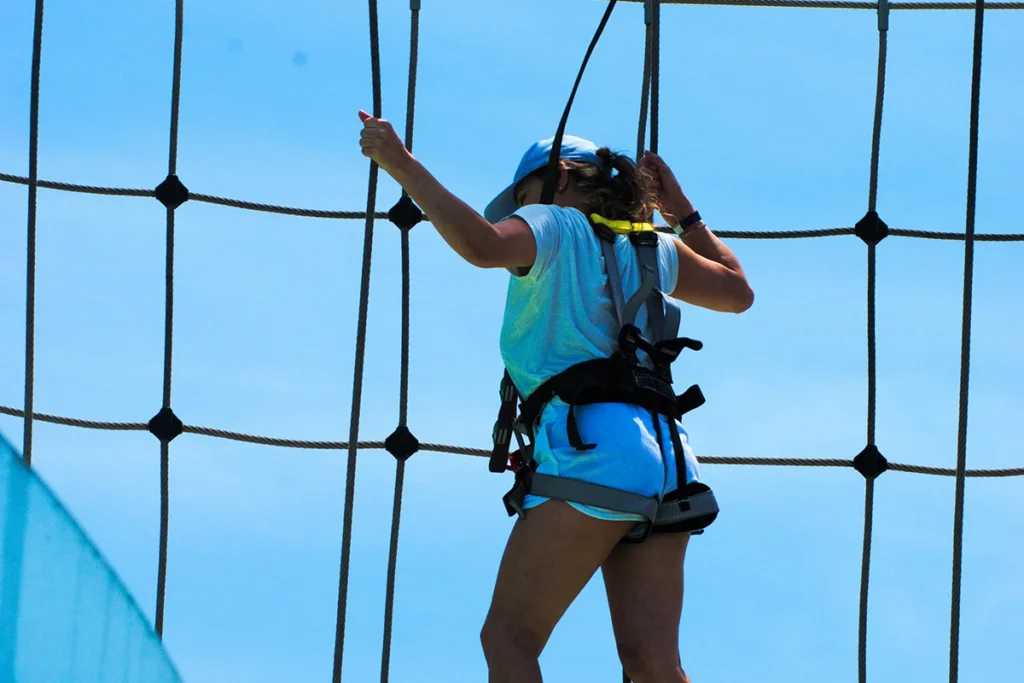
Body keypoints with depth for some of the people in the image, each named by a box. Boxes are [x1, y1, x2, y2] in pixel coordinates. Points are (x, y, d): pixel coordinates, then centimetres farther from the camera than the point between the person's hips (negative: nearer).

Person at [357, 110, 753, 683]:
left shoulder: (552, 226, 5)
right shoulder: (651, 248, 23)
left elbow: (482, 244, -17)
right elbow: (738, 292, 38)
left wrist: (403, 165, -11)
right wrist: (682, 212, 42)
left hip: (595, 449, -7)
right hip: (666, 459, 7)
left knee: (509, 636, -4)